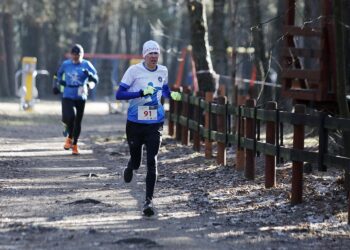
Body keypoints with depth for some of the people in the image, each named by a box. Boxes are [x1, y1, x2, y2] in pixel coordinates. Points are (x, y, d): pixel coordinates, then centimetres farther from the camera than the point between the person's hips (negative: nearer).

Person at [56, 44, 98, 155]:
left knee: (78, 121, 8)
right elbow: (59, 74, 24)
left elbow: (95, 79, -8)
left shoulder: (86, 65, -3)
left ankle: (75, 145, 25)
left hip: (81, 97, 0)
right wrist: (60, 81, 6)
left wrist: (90, 75, -28)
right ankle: (69, 137, 6)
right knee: (70, 116, -21)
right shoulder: (65, 64, 3)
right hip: (67, 96, 0)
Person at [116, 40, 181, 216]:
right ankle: (130, 167, 50)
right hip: (135, 123, -2)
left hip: (155, 124, 2)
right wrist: (142, 93, -24)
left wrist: (172, 95, 3)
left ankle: (149, 200, -8)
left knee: (152, 161, -10)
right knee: (136, 160, 11)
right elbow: (119, 94, -13)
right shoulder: (134, 70, -8)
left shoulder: (163, 71, 5)